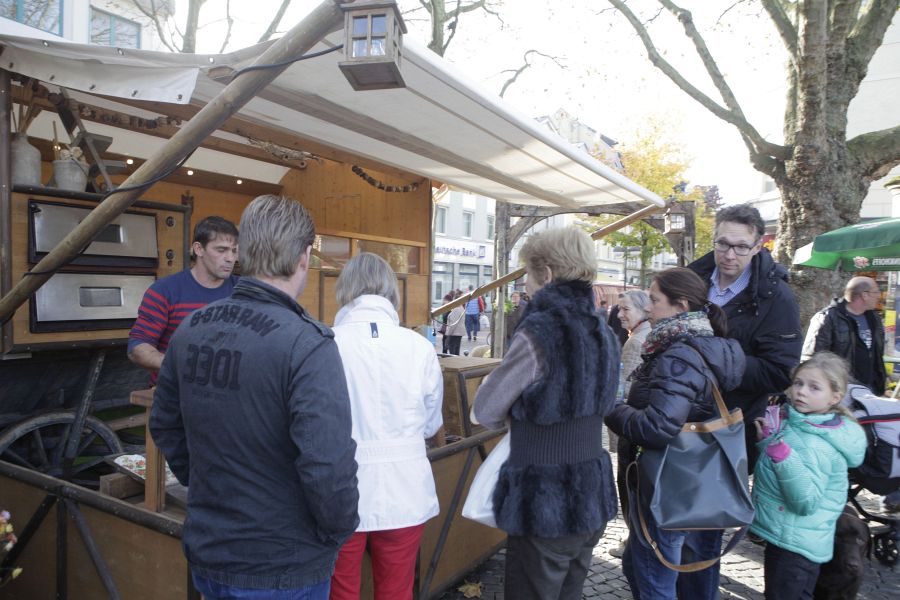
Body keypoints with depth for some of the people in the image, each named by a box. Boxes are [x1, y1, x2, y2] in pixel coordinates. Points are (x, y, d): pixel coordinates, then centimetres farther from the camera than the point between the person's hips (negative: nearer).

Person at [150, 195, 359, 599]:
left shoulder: (190, 330, -2)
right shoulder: (307, 346, -25)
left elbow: (164, 425, 9)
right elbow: (327, 469, -30)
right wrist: (336, 534, -11)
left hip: (205, 554, 6)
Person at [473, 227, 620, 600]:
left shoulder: (539, 332, -20)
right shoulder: (602, 333, 5)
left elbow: (486, 412, -11)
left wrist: (515, 415, 9)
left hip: (545, 505, -8)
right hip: (593, 498, 8)